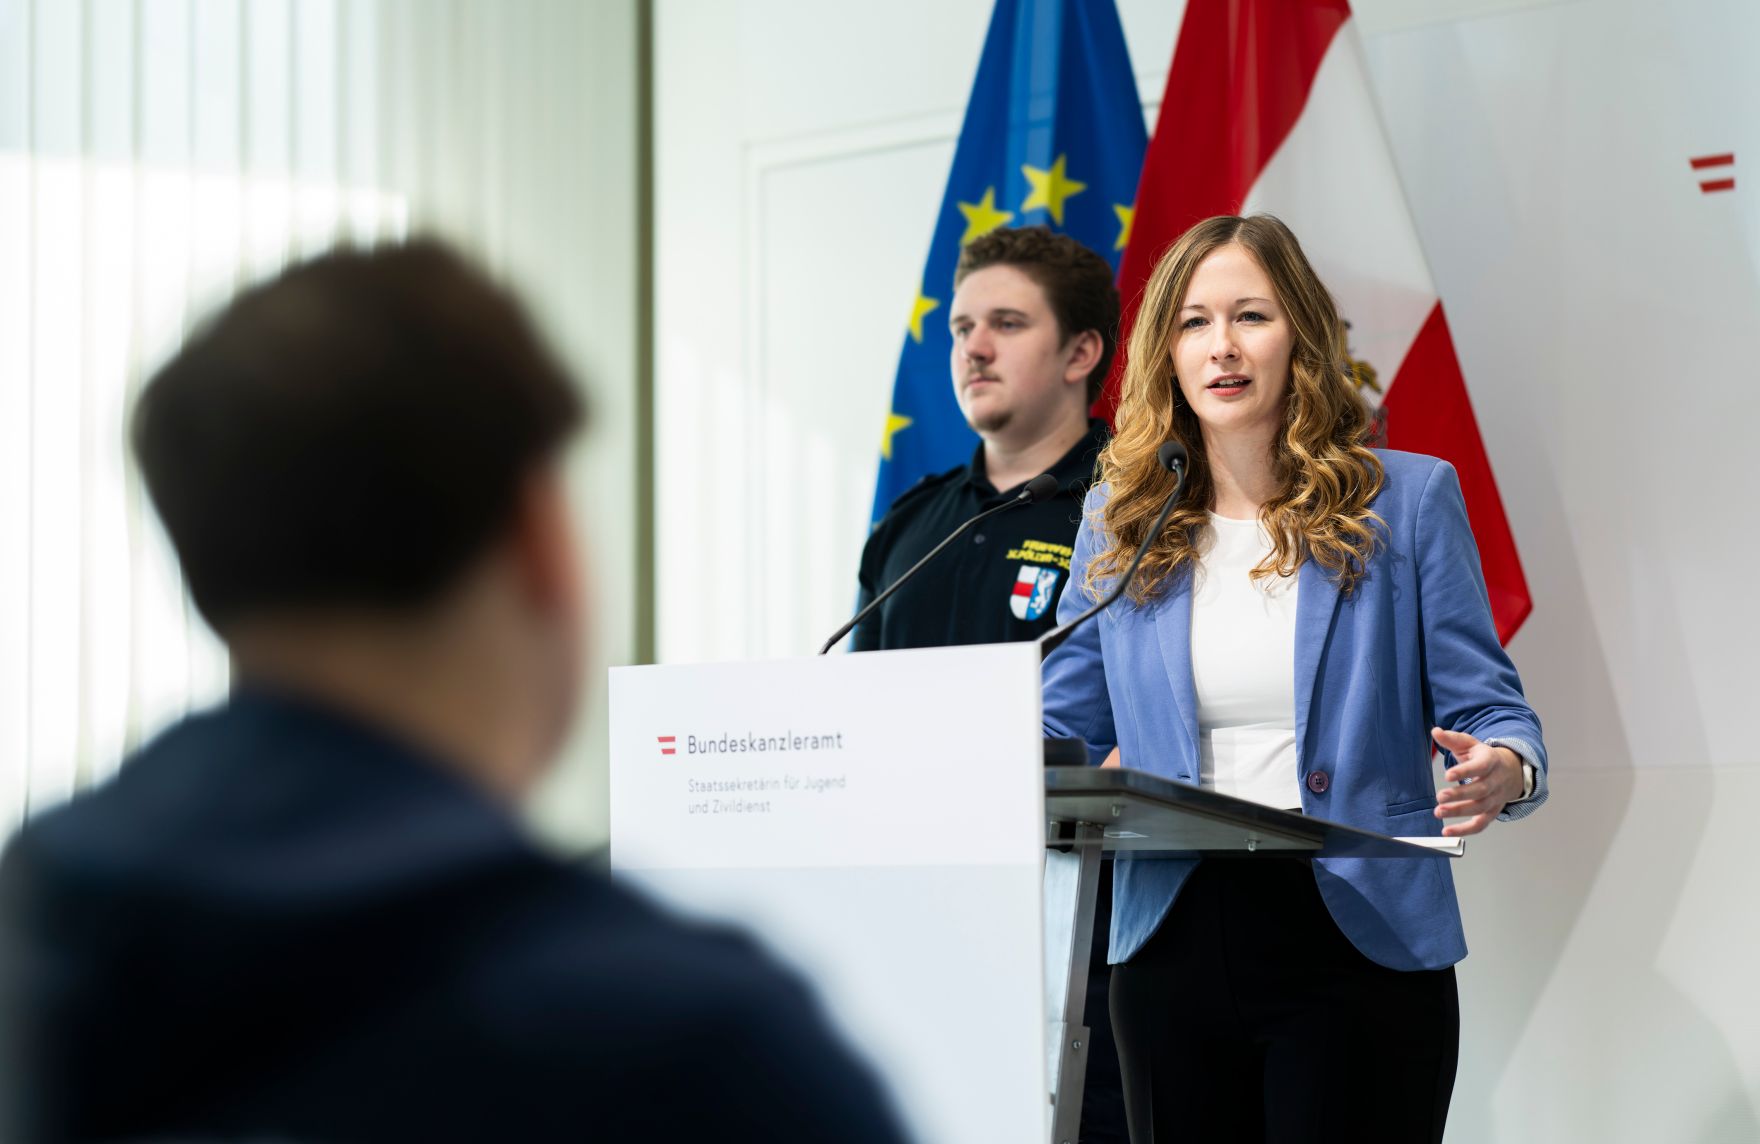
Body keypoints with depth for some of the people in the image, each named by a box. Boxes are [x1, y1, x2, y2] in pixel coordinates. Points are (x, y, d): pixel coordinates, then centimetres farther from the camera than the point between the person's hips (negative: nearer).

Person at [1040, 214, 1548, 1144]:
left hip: (1358, 941, -3)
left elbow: (1486, 709, 0)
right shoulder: (1119, 519, 9)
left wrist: (1502, 771, -22)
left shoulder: (1406, 500, 2)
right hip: (1174, 945, 3)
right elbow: (1061, 731, 11)